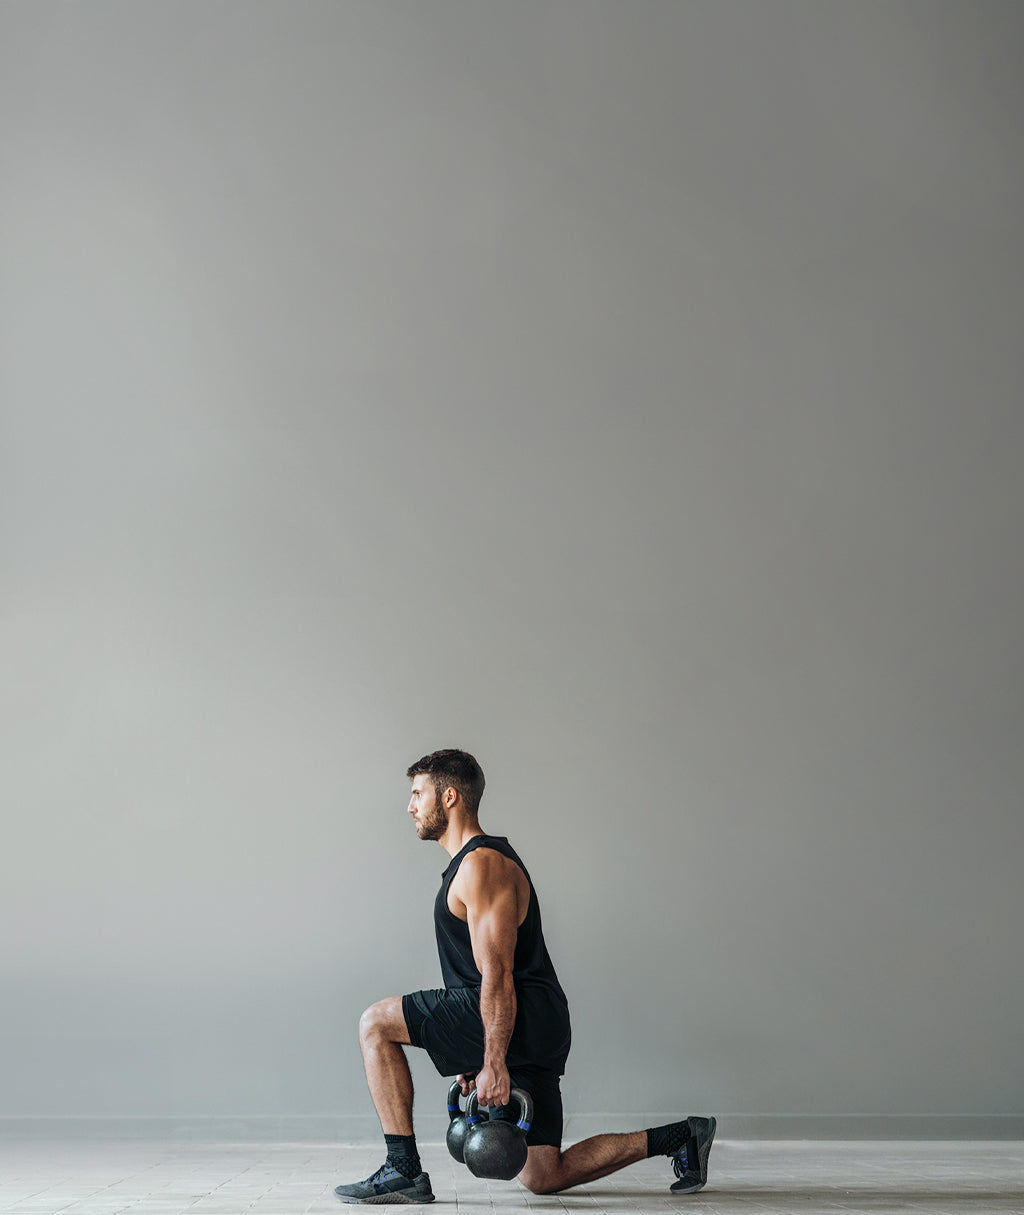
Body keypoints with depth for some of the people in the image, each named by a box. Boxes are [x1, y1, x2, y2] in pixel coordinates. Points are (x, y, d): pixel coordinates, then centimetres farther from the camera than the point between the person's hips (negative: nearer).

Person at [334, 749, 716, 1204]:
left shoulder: (482, 864, -12)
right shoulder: (471, 863, 21)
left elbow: (497, 974, -20)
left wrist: (493, 1063, -23)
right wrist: (476, 1059, 26)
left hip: (523, 1017, -10)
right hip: (524, 1028, 10)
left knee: (376, 1023, -9)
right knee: (542, 1177, 9)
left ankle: (403, 1170, -8)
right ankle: (677, 1138, 13)